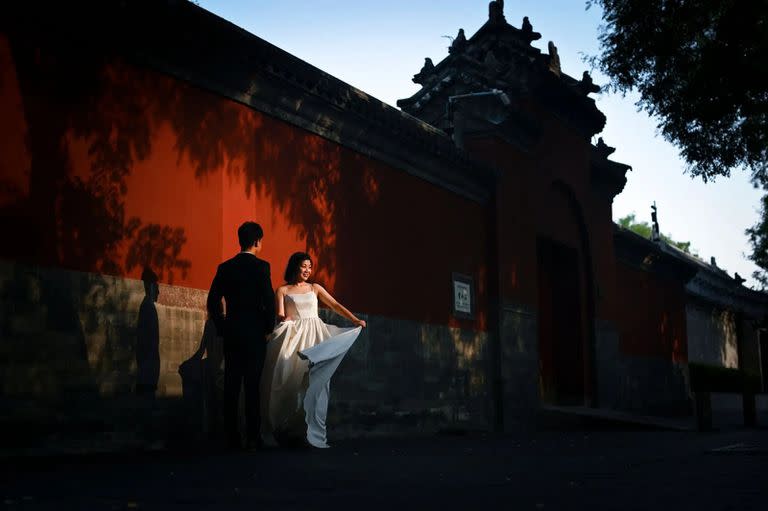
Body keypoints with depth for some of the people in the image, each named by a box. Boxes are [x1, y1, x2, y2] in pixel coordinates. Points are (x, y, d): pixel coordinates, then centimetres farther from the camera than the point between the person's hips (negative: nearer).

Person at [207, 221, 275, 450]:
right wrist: (269, 327, 1)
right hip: (254, 334, -4)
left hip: (231, 334, 4)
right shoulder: (261, 266, -7)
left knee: (231, 386, 7)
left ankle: (232, 437, 10)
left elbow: (213, 301, 6)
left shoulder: (225, 267, 6)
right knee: (252, 386, -1)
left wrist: (222, 327, 15)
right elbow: (269, 300, -12)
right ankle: (253, 437, -1)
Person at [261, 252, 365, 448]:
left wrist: (355, 320, -5)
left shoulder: (315, 288, 15)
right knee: (290, 378, -11)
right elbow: (280, 315, 1)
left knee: (313, 380, -7)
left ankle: (310, 431, -6)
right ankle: (287, 430, -7)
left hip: (314, 336, 2)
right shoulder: (282, 290, 10)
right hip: (292, 336, -2)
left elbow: (335, 305, 8)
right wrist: (284, 318, -23)